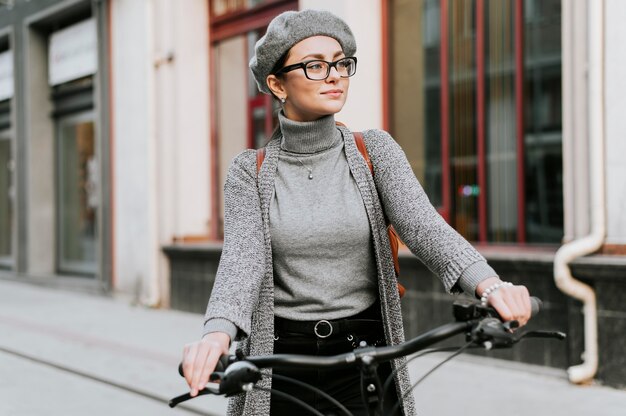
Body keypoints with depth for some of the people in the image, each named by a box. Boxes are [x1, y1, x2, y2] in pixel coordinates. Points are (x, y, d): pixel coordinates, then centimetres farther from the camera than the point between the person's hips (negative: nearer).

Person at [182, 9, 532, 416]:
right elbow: (242, 256, -15)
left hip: (365, 357, 0)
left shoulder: (374, 150, 0)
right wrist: (218, 332, -36)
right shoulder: (251, 172, 0)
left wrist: (488, 284, -34)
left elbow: (423, 223, -14)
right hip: (281, 364, 0)